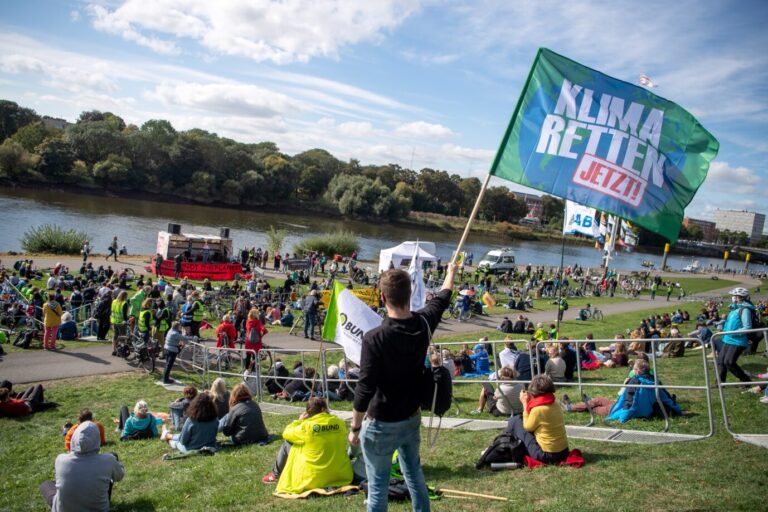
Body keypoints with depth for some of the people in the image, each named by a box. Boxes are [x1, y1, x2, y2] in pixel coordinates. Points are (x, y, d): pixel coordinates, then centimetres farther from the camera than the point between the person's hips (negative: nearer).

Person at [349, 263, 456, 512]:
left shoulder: (375, 338, -26)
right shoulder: (423, 324, -9)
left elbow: (365, 388, -22)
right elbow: (441, 299, 13)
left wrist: (355, 428, -9)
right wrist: (451, 273, 32)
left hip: (381, 424, -6)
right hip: (412, 417, 6)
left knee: (378, 485, 7)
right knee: (414, 474, 23)